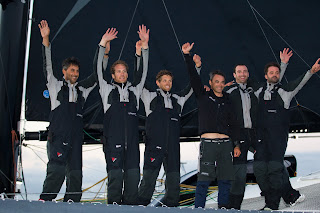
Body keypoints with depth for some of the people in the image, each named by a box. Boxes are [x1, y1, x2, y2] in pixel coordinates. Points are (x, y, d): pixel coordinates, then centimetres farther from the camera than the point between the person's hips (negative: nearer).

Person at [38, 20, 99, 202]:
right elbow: (48, 67, 0)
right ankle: (45, 201, -17)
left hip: (76, 139, 5)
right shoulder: (56, 86, 10)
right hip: (57, 137, -5)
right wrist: (46, 39, -9)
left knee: (76, 174, 0)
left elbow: (97, 75, 22)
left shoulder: (82, 89, 20)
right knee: (57, 170, -20)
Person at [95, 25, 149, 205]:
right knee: (115, 177, -7)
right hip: (113, 142, -3)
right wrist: (103, 44, -1)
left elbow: (143, 72, 16)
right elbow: (99, 71, 5)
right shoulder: (108, 90, 13)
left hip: (132, 143, 3)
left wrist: (145, 45, 9)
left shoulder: (135, 91, 20)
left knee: (133, 177, -1)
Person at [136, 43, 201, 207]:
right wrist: (139, 55, -3)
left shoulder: (177, 100, 20)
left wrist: (197, 67, 19)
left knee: (174, 183, 4)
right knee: (148, 180, -8)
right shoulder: (150, 97, 10)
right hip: (154, 146, -4)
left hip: (173, 148, 4)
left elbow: (191, 87, 27)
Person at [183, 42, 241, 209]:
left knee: (225, 179, 3)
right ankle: (199, 208, 0)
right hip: (208, 143, -3)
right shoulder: (203, 96, 9)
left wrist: (236, 144, 9)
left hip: (226, 143, 3)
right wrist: (187, 55, -8)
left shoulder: (227, 102, 17)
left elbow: (233, 124, 18)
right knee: (204, 179, -7)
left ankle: (223, 207, 12)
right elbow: (193, 77, 0)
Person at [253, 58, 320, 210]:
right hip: (261, 135, 3)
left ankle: (273, 205, -1)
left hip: (279, 136, -3)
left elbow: (298, 83, -10)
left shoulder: (284, 91, 6)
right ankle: (269, 199, 15)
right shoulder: (258, 92, 15)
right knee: (259, 168, -2)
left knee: (275, 168, -9)